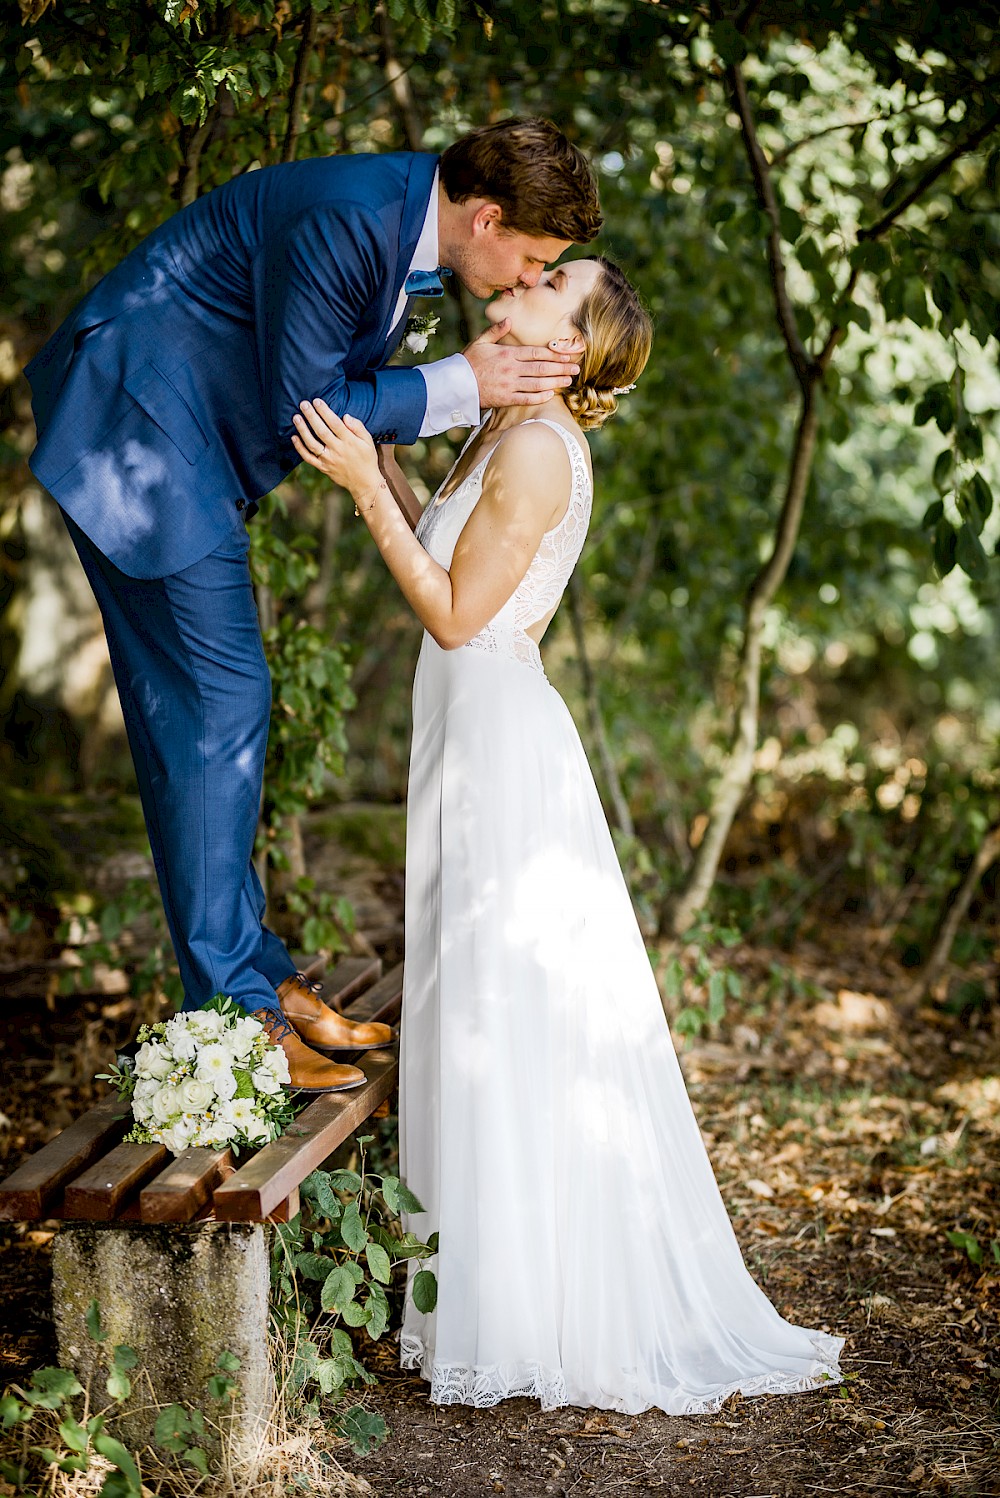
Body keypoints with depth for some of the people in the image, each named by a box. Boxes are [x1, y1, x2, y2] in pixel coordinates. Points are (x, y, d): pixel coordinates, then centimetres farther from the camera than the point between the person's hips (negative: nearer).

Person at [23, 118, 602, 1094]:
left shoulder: (412, 220, 6)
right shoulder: (346, 218, -24)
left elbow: (345, 382, 13)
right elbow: (300, 409, -20)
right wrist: (462, 384, -17)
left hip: (184, 441, 10)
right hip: (140, 423, -10)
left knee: (187, 708, 12)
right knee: (220, 702, -9)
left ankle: (257, 975, 19)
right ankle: (231, 1008, -2)